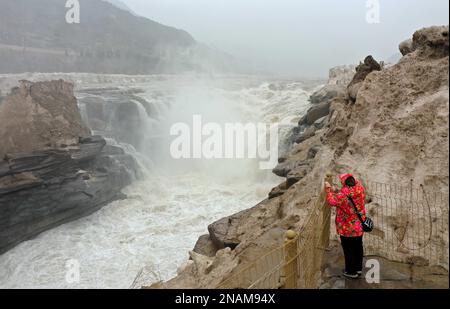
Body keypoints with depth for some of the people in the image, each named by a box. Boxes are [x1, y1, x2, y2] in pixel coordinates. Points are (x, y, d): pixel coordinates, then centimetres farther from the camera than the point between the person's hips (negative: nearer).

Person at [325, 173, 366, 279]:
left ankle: (351, 272, 24)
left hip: (347, 228, -6)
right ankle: (358, 268, 37)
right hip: (359, 226, 6)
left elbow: (331, 201, -18)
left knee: (348, 250, 10)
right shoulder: (360, 190, -11)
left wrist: (329, 189, -7)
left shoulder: (343, 195, -29)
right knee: (358, 247, 21)